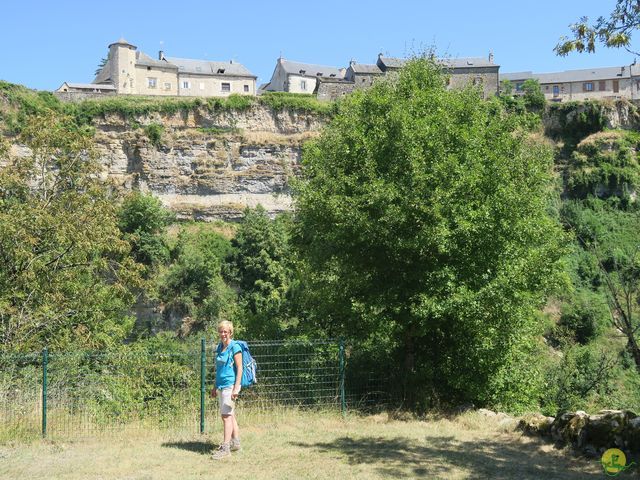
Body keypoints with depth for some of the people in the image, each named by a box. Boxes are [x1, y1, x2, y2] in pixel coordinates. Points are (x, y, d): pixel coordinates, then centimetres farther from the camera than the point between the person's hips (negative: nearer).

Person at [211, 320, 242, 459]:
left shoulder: (235, 347, -10)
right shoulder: (219, 347, 13)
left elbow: (239, 368, -12)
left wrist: (236, 388, -17)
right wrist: (215, 386, 21)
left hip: (230, 385, -8)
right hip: (221, 385, 8)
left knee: (226, 415, -11)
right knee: (230, 415, 14)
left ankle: (225, 447, -11)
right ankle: (235, 442, 24)